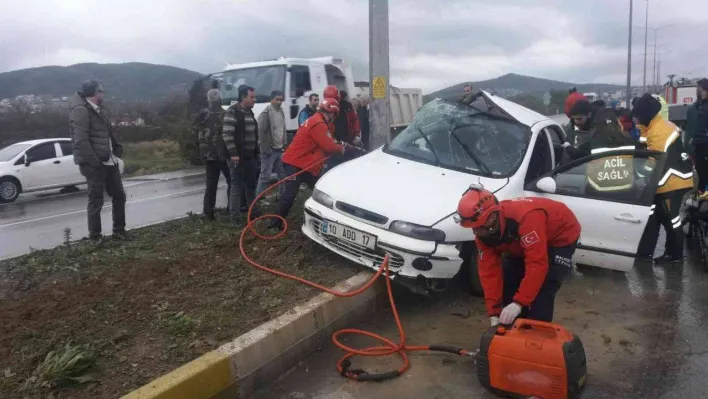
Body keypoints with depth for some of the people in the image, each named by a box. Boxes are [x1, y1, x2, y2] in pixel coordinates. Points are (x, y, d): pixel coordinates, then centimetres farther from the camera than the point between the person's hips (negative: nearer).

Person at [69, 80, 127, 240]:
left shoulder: (96, 110, 16)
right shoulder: (80, 110, -13)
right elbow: (81, 141, -21)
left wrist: (116, 147, 4)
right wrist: (94, 162, -23)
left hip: (109, 161, 9)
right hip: (95, 164, -9)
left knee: (119, 195, 14)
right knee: (96, 201, -1)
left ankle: (119, 230, 26)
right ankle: (95, 237, 11)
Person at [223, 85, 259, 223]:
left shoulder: (250, 112, 15)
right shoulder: (232, 112, -13)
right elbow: (227, 135, -19)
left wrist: (256, 151, 21)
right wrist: (233, 153, -23)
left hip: (250, 156, 8)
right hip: (238, 156, -8)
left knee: (251, 184, 16)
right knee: (237, 186, -5)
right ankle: (235, 216, 0)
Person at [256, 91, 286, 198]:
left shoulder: (281, 111, 12)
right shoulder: (266, 113, -15)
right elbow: (261, 132, -20)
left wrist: (284, 145, 15)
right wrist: (265, 148, -20)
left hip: (280, 149, 8)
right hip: (270, 150, -8)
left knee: (282, 174, 16)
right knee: (265, 175, -7)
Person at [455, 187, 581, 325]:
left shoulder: (526, 217, -43)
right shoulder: (483, 233, -19)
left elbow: (537, 265, -44)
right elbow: (489, 272, -17)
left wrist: (518, 303, -45)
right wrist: (494, 314, -21)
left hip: (562, 237, -7)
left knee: (541, 293, -19)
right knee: (509, 280, 5)